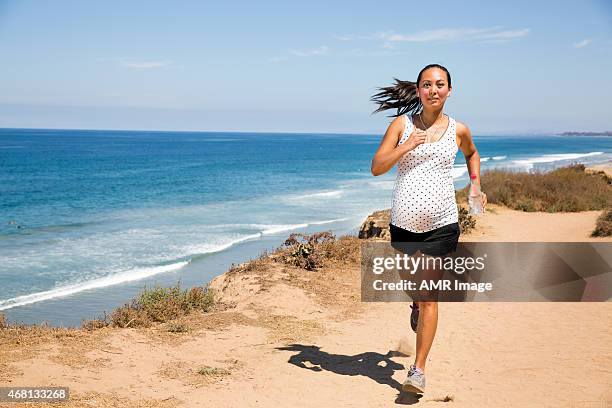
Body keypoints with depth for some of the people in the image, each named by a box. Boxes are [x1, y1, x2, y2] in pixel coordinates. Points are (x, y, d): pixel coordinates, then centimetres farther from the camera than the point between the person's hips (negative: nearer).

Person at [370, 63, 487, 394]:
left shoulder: (458, 130, 4)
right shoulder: (402, 124, 0)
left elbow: (472, 154, 27)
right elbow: (376, 168, -5)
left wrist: (477, 187, 16)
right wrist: (407, 146, -16)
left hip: (441, 224, -1)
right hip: (403, 222, 1)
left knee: (430, 296, -4)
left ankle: (418, 369, 2)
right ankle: (416, 303, 58)